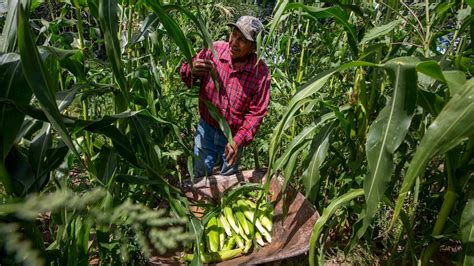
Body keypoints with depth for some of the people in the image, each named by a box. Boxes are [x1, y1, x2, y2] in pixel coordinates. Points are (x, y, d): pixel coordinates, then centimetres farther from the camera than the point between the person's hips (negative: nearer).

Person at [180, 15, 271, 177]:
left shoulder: (261, 72, -18)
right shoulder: (213, 50, -15)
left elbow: (256, 113, -14)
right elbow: (186, 76, -7)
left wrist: (238, 140, -23)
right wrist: (192, 70, -31)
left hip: (234, 135, 0)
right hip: (206, 128, 1)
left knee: (228, 179, 20)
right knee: (200, 175, 12)